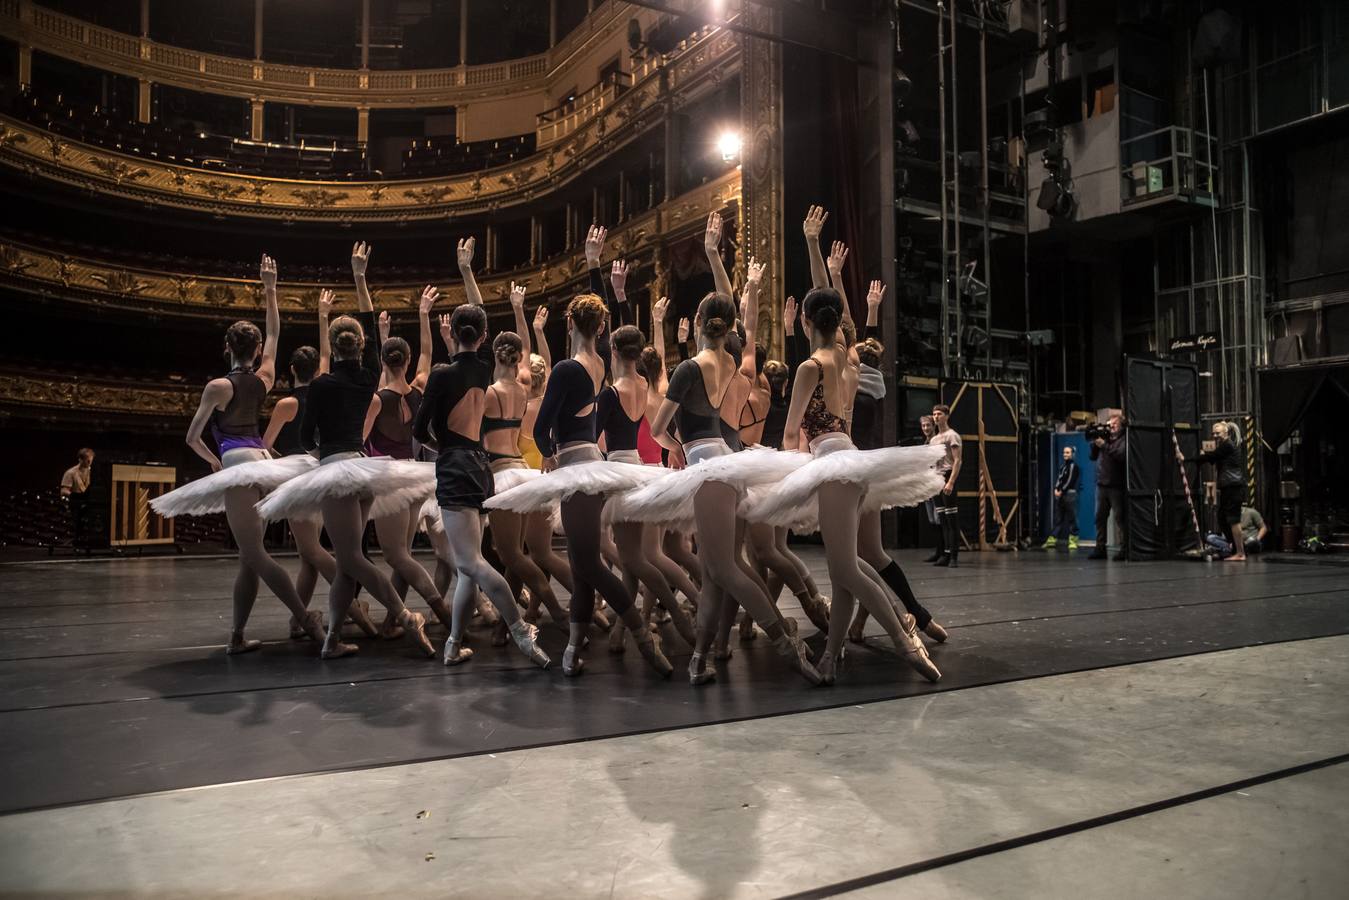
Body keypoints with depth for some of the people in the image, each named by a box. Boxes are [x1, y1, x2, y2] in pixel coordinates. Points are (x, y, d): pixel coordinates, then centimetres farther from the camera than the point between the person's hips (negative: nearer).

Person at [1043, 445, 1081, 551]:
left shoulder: (1073, 466, -5)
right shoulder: (1062, 466, 19)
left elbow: (1070, 481, -12)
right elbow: (1059, 479, 13)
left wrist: (1061, 491, -12)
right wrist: (1056, 489, -4)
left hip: (1070, 494, -8)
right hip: (1060, 495, 8)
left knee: (1071, 518, -6)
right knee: (1058, 518, 8)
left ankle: (1073, 540, -4)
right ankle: (1052, 539, 8)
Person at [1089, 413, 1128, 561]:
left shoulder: (1124, 440, -2)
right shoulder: (1104, 437, 16)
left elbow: (1120, 455, -18)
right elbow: (1093, 456, 16)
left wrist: (1104, 445, -19)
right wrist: (1095, 443, 0)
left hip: (1116, 486, -6)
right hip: (1101, 484, 6)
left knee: (1120, 518, -4)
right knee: (1100, 517, 5)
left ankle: (1124, 549, -1)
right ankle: (1100, 548, 10)